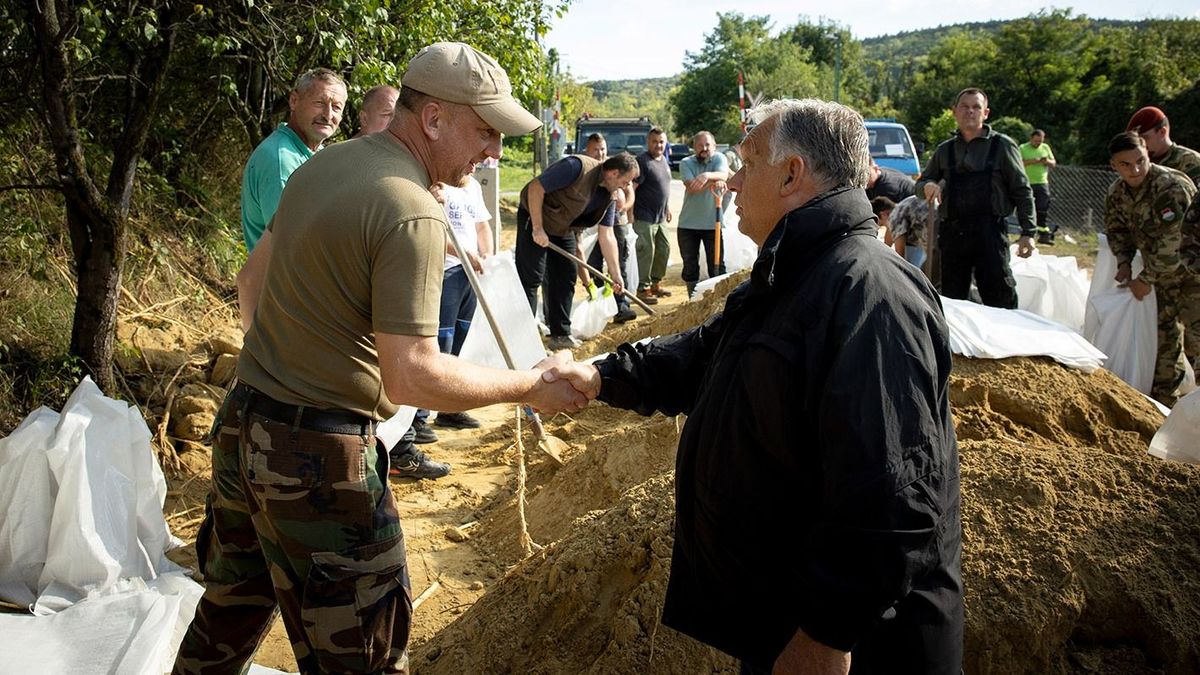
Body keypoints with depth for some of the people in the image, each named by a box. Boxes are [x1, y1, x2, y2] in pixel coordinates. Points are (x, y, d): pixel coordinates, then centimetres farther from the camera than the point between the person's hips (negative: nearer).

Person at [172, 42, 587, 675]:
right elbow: (411, 377, -23)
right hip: (319, 457, -9)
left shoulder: (323, 164, 7)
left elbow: (251, 279, 18)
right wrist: (530, 385, -13)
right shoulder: (412, 213, -20)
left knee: (228, 616, 26)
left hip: (241, 427, 9)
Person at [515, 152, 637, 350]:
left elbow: (606, 236, 1)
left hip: (562, 228, 8)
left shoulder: (609, 196, -2)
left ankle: (561, 334, 15)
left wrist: (616, 274, -3)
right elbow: (535, 187, -27)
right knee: (531, 278, -9)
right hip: (534, 217, -8)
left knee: (566, 278, 7)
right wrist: (537, 228, -25)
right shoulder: (578, 167, -27)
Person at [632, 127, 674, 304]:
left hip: (660, 217, 9)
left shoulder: (663, 160, 13)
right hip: (644, 218, -9)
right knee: (646, 251, -8)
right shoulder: (642, 161, -14)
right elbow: (630, 189, -20)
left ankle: (655, 283, 28)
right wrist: (630, 215, -25)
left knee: (664, 249, 14)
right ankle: (642, 289, -1)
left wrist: (667, 207, 25)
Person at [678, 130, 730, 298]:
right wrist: (713, 182, -34)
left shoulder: (719, 159, -1)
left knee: (717, 264, 3)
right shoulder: (686, 163, 0)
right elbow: (691, 186, -18)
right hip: (688, 223, 2)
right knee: (690, 264, 11)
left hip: (713, 222, -2)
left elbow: (723, 175, -24)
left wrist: (707, 175, -44)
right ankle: (693, 299, 24)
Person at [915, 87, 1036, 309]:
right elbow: (920, 183, 22)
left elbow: (1022, 192, 3)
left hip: (990, 232, -3)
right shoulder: (945, 150, 15)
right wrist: (928, 185, -4)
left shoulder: (1002, 145, 5)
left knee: (1000, 299, -4)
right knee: (951, 301, 9)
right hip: (952, 233, 4)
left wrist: (1028, 232, -5)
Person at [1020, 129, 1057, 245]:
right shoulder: (1023, 148, 1)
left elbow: (1054, 163, 15)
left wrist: (1048, 161, -7)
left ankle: (1044, 234, 4)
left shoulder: (1045, 147, 14)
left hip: (1042, 183, 3)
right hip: (1027, 183, -3)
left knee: (1043, 209, 0)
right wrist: (1032, 161, -23)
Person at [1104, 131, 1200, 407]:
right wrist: (1124, 262, -8)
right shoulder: (1117, 192, -4)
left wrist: (1145, 280, -22)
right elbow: (1116, 229, 10)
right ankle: (1162, 402, 22)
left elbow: (1171, 244, -30)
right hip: (1165, 271, 7)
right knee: (1164, 332, 12)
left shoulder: (1171, 187, -28)